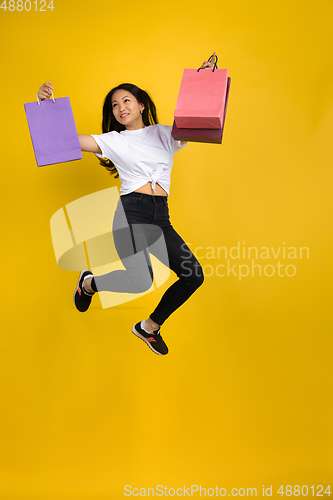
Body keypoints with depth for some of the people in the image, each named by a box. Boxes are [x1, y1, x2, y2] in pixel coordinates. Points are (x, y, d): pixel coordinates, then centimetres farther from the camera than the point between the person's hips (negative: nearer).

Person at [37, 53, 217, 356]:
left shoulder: (165, 134, 19)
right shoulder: (114, 141, 12)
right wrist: (47, 105, -10)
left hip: (161, 217, 4)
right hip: (131, 212, -4)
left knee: (194, 276, -7)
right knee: (141, 282, -25)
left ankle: (150, 327, 16)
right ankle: (90, 282, 9)